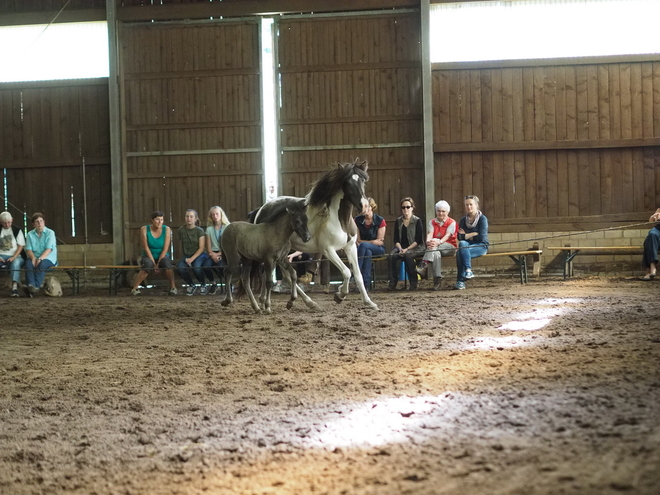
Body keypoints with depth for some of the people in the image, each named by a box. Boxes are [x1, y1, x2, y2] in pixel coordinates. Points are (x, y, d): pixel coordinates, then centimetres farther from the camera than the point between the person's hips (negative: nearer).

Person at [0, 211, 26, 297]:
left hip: (15, 256, -2)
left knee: (16, 263, -37)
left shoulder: (17, 231, 8)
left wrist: (14, 257, -14)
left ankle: (14, 287, -50)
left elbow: (21, 246, 1)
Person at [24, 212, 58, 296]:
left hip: (49, 258, -3)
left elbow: (49, 249, -10)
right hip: (34, 258, 3)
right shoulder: (30, 234, 13)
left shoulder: (50, 233, 1)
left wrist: (40, 258, -25)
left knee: (42, 264, -36)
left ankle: (36, 286, -45)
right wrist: (33, 258, -18)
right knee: (28, 262, -31)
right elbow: (28, 249, 4)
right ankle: (31, 285, -47)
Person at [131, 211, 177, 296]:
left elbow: (165, 249, -10)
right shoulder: (144, 229, -9)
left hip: (162, 256, 1)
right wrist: (154, 264, -19)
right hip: (148, 257, -1)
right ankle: (135, 288, -30)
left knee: (166, 262, -35)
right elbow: (146, 248, -12)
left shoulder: (167, 230, -7)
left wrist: (158, 263, -18)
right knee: (148, 264, -36)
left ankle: (173, 287, -26)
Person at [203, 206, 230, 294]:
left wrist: (220, 254, -13)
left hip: (224, 253, -3)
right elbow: (208, 247, 8)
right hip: (213, 253, 3)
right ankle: (213, 284, 0)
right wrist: (212, 254, -12)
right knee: (206, 266, -29)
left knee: (220, 265, -36)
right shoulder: (209, 229, 14)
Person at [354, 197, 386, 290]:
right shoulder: (358, 220, 4)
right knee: (367, 252, -38)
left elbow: (380, 241, -6)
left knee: (363, 245, -35)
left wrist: (362, 242, -10)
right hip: (364, 248, 2)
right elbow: (357, 240, 3)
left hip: (378, 249, -2)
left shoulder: (380, 221, -4)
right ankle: (366, 284, -43)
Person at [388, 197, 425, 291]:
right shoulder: (398, 221, 12)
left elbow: (418, 240, -6)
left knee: (407, 255, -37)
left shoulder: (417, 221, 0)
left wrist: (407, 249, -16)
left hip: (415, 248, -3)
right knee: (391, 256, -29)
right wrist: (400, 249, -12)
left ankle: (413, 283, -28)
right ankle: (392, 282, -29)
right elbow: (396, 239, 8)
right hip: (401, 247, 4)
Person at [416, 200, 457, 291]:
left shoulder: (452, 222, 3)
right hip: (437, 249, 3)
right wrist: (428, 241, -29)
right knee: (435, 253, -36)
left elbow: (447, 235, -14)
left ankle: (424, 265, -48)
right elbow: (430, 234, -3)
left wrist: (438, 242, -35)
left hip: (449, 247, -3)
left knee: (434, 242, -34)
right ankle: (437, 279, -44)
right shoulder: (432, 222, 16)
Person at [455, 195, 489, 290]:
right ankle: (468, 270, -35)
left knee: (460, 253, -31)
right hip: (467, 245, 4)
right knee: (462, 244, -33)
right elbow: (460, 237, 0)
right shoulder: (463, 220, 11)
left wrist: (466, 235, -3)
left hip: (481, 246, -4)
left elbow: (481, 237, -11)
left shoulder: (482, 219, -2)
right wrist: (473, 234, -8)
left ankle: (460, 281, -28)